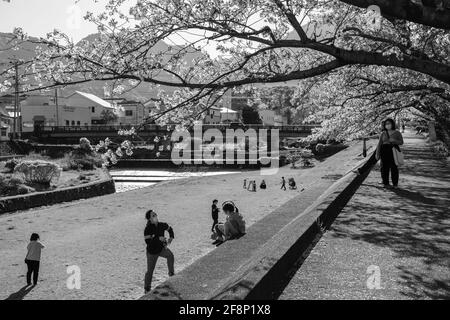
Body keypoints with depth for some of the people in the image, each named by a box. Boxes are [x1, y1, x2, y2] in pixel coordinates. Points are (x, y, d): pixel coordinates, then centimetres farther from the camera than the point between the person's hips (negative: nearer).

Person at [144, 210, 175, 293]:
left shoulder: (162, 225, -12)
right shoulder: (147, 229, -24)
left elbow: (170, 229, 9)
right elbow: (148, 241, -32)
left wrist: (171, 237, -7)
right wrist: (158, 238, -40)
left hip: (161, 248, 3)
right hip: (152, 252, -3)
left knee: (170, 255, -27)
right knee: (150, 271, 8)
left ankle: (171, 273, -9)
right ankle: (147, 288, 29)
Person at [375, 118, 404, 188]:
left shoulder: (397, 133, 5)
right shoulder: (383, 134, 9)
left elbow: (401, 142, 3)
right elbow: (379, 144, 8)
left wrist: (394, 140, -15)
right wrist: (377, 153, 2)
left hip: (394, 151, -2)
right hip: (384, 151, 2)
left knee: (394, 167, -4)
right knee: (385, 167, 0)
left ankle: (395, 183, 4)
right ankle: (385, 183, 9)